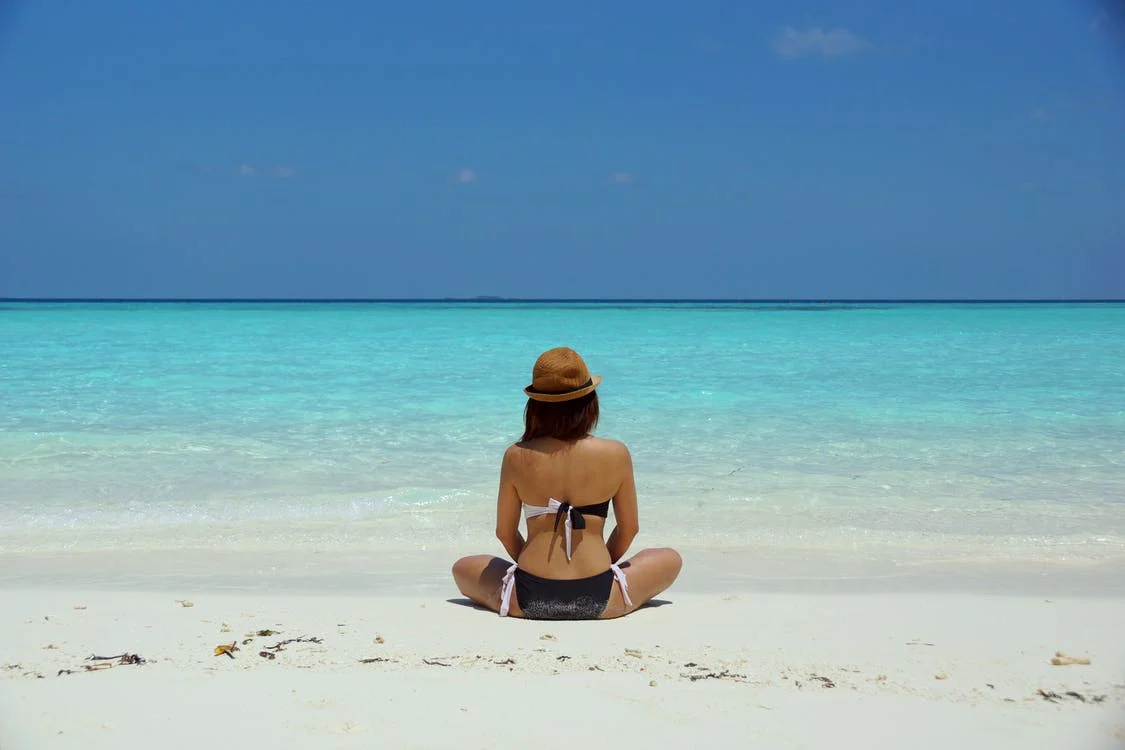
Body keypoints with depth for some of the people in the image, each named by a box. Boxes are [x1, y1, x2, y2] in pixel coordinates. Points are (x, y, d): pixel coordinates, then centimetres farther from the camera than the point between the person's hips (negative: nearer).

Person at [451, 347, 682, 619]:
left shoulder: (517, 457, -5)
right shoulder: (616, 454, -6)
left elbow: (504, 532, 5)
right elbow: (629, 527, 5)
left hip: (529, 599, 0)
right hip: (599, 600, 0)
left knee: (463, 568, 30)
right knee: (670, 560, 27)